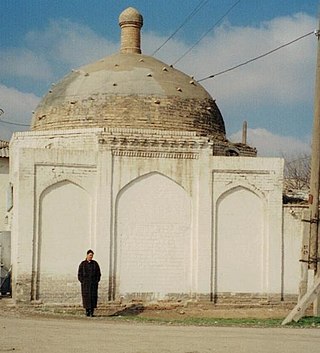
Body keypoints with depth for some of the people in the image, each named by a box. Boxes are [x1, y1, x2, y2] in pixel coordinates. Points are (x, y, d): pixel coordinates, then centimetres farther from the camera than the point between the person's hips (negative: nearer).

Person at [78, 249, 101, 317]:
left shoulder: (95, 263, 6)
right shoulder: (83, 264, 3)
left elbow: (98, 273, 8)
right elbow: (79, 274, 4)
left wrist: (97, 281, -2)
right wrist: (82, 281, -6)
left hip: (93, 283, 1)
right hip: (85, 283, -1)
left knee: (93, 296, -4)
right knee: (86, 297, -2)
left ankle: (92, 312, -1)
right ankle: (87, 311, 5)